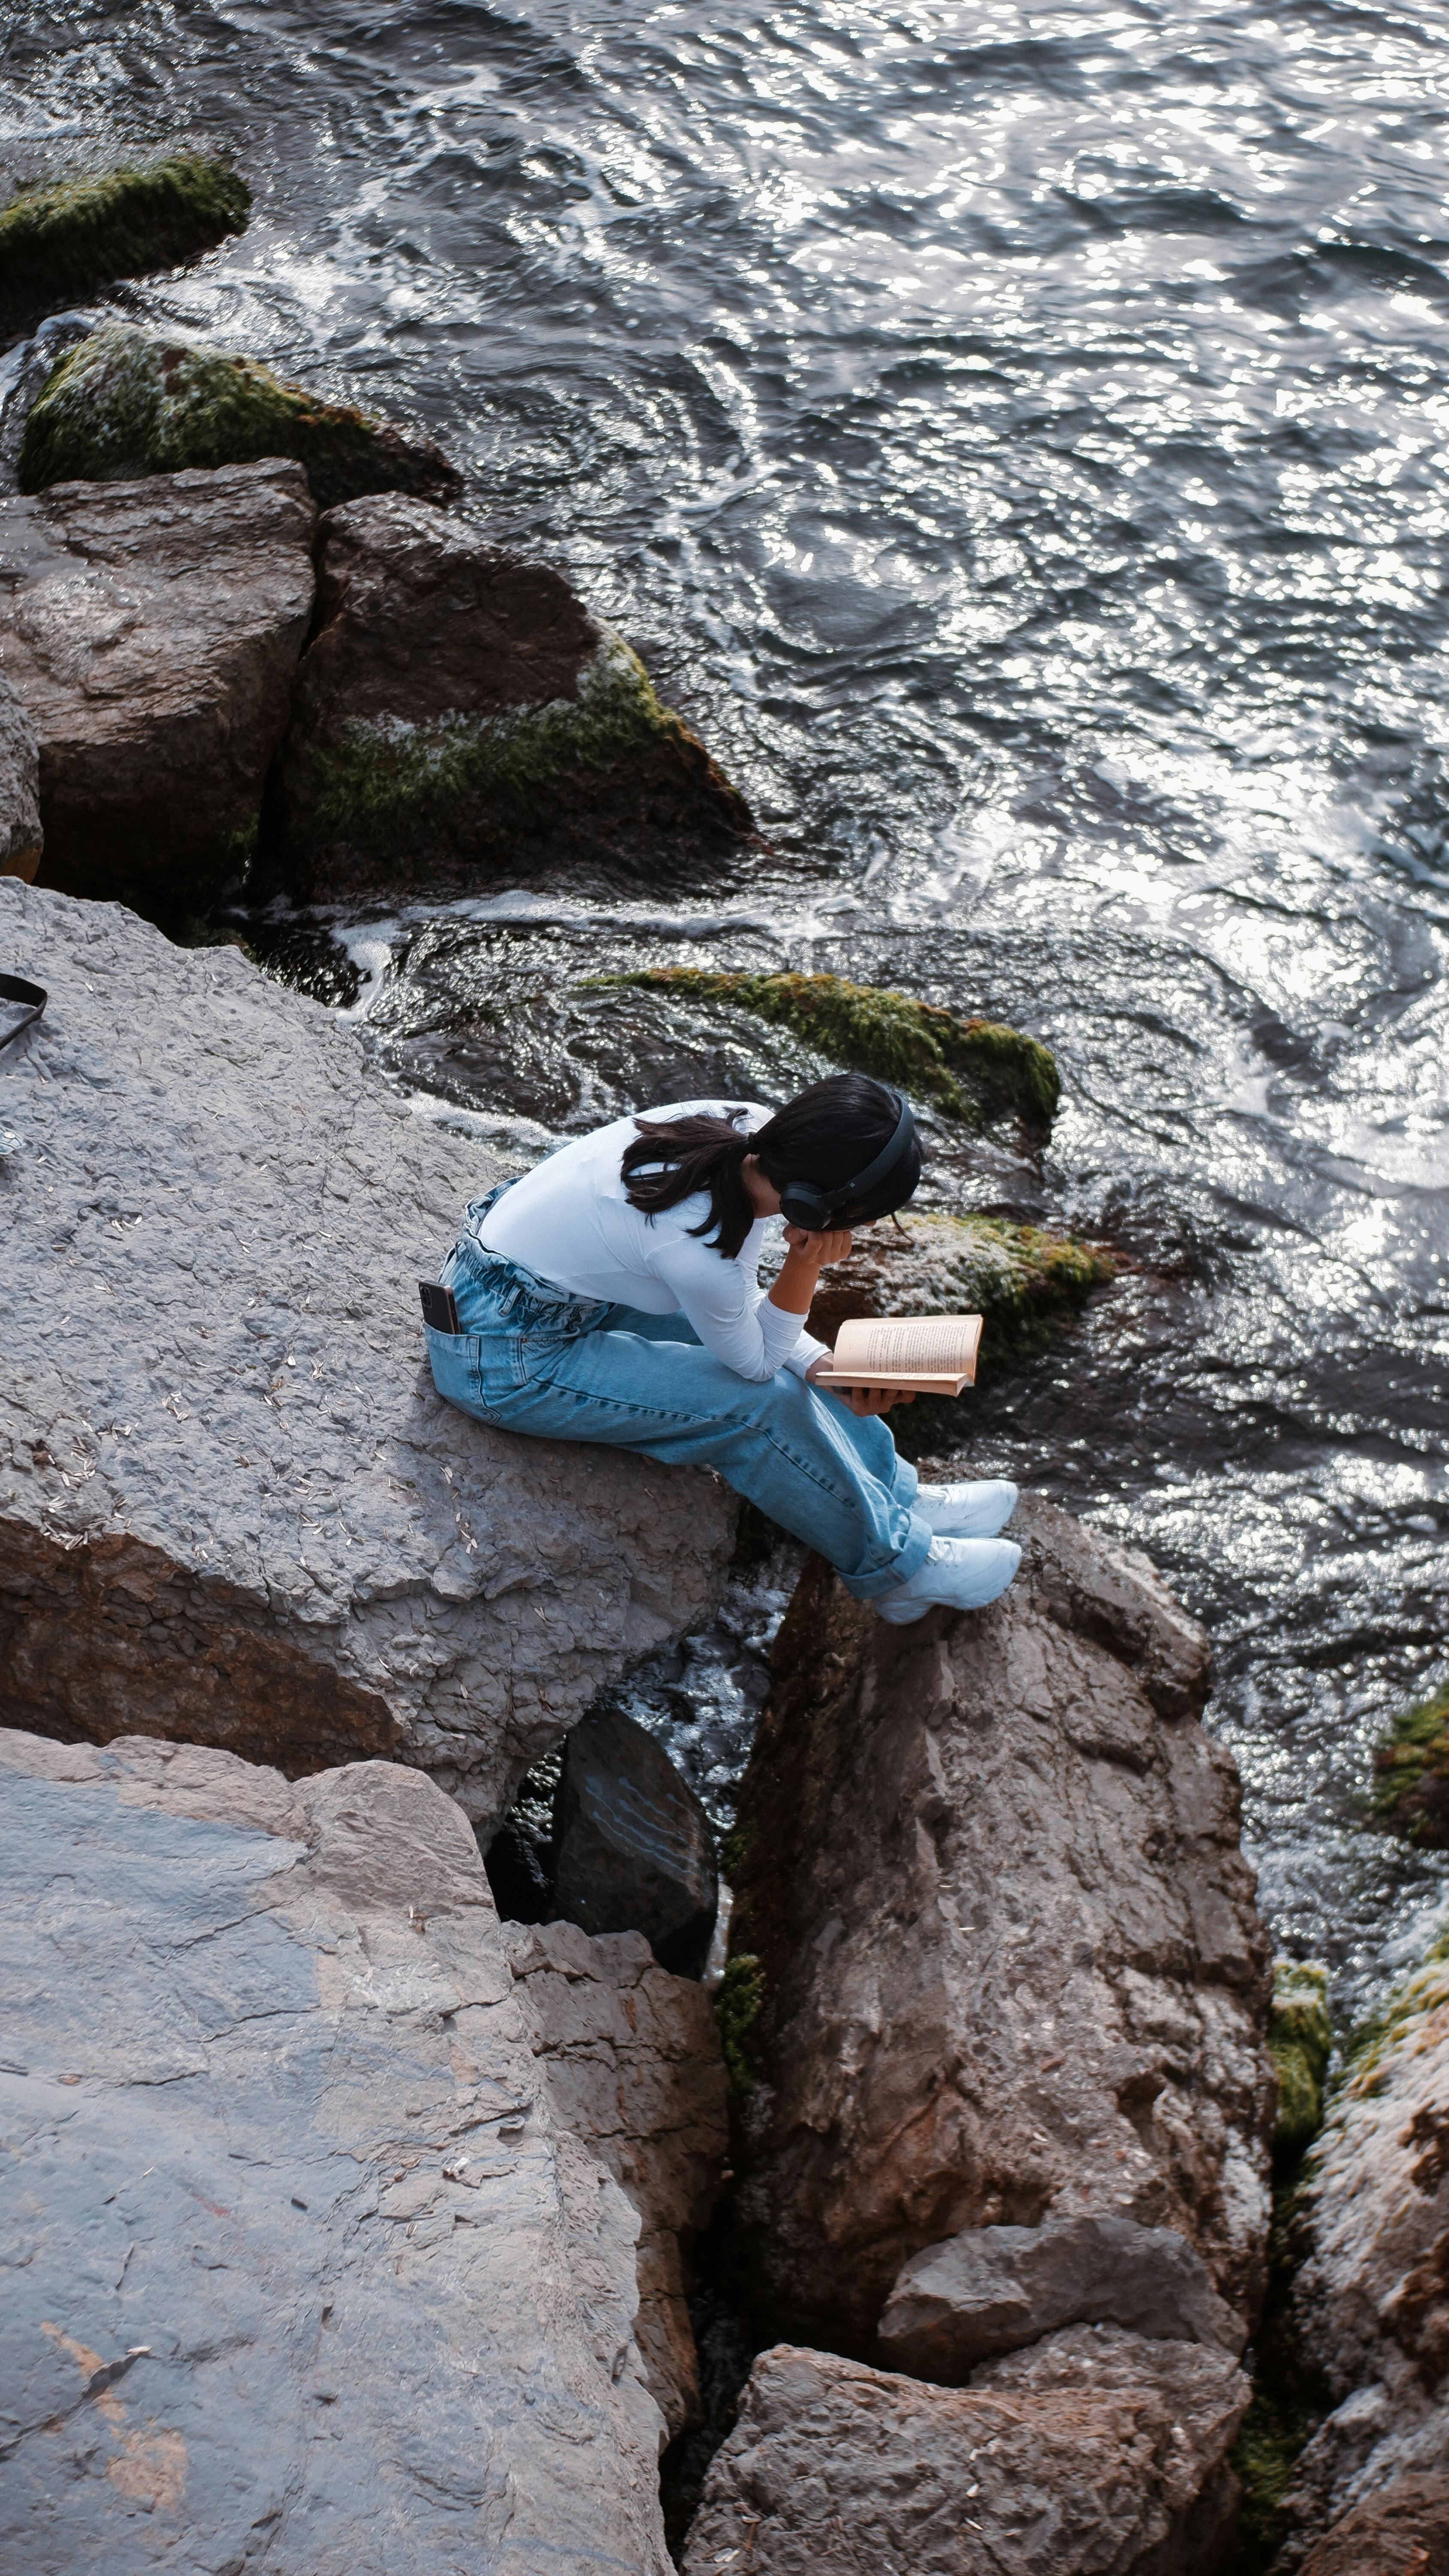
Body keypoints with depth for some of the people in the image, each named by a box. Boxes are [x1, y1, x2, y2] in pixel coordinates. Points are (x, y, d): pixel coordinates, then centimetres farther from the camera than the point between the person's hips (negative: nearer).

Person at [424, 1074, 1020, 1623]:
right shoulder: (697, 1245, -35)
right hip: (504, 1360, -8)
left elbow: (736, 1293, 5)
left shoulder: (751, 1129, -14)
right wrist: (807, 1265, -26)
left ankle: (903, 1498, 21)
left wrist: (822, 1365, -4)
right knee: (761, 1404, -11)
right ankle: (893, 1565, 10)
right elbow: (754, 1361, -13)